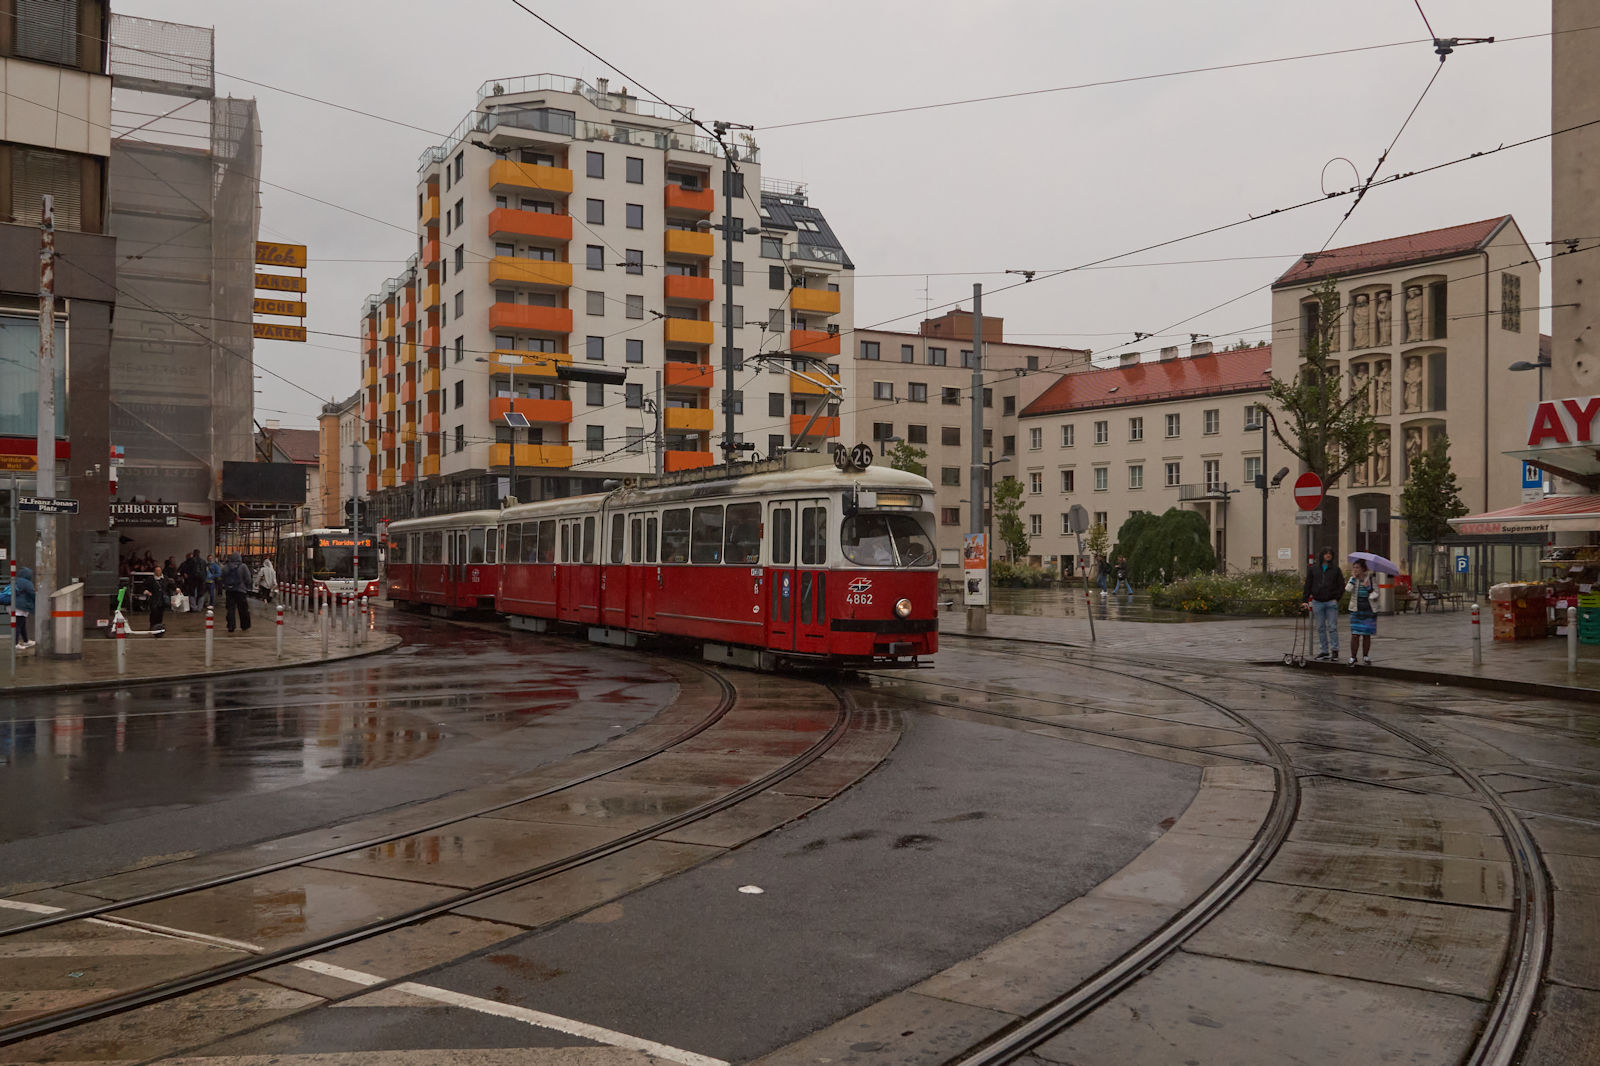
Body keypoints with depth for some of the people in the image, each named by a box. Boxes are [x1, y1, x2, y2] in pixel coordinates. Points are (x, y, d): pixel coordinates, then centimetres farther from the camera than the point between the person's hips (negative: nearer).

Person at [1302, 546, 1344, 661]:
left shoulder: (1336, 570, 6)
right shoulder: (1313, 569, 7)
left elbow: (1341, 586, 7)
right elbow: (1308, 585, 7)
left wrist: (1336, 598, -5)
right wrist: (1305, 600, 0)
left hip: (1331, 602, -1)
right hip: (1317, 602, 1)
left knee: (1332, 627, -4)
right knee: (1320, 628, 4)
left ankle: (1334, 651, -1)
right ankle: (1324, 652, 9)